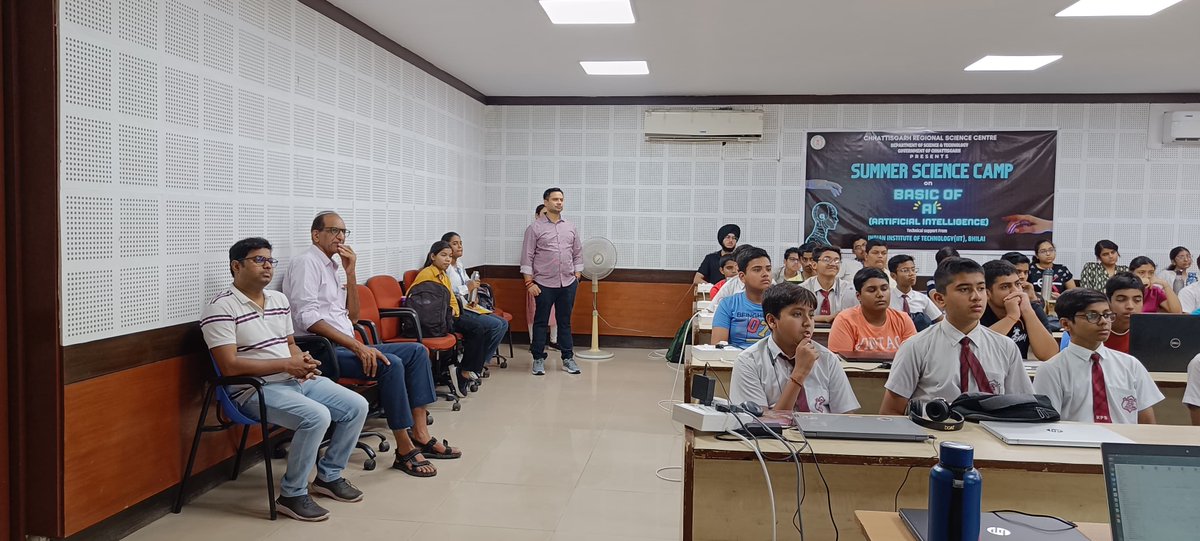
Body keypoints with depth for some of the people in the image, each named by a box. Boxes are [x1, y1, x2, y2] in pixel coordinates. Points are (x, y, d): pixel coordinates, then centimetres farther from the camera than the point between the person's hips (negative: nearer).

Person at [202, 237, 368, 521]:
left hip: (297, 380, 8)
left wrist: (303, 361, -4)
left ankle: (328, 476, 14)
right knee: (317, 416, -31)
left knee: (357, 406, -3)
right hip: (254, 389, -8)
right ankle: (292, 495, -12)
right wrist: (286, 365, -18)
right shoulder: (221, 308, -12)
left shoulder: (279, 299, 13)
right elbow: (229, 366, -19)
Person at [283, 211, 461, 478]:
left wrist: (351, 273, 6)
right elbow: (307, 318, -20)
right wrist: (357, 346, -24)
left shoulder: (330, 266, 21)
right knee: (391, 364, -29)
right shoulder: (306, 263, -7)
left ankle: (420, 435, -7)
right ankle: (405, 450, -19)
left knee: (417, 351, -1)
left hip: (343, 345, 10)